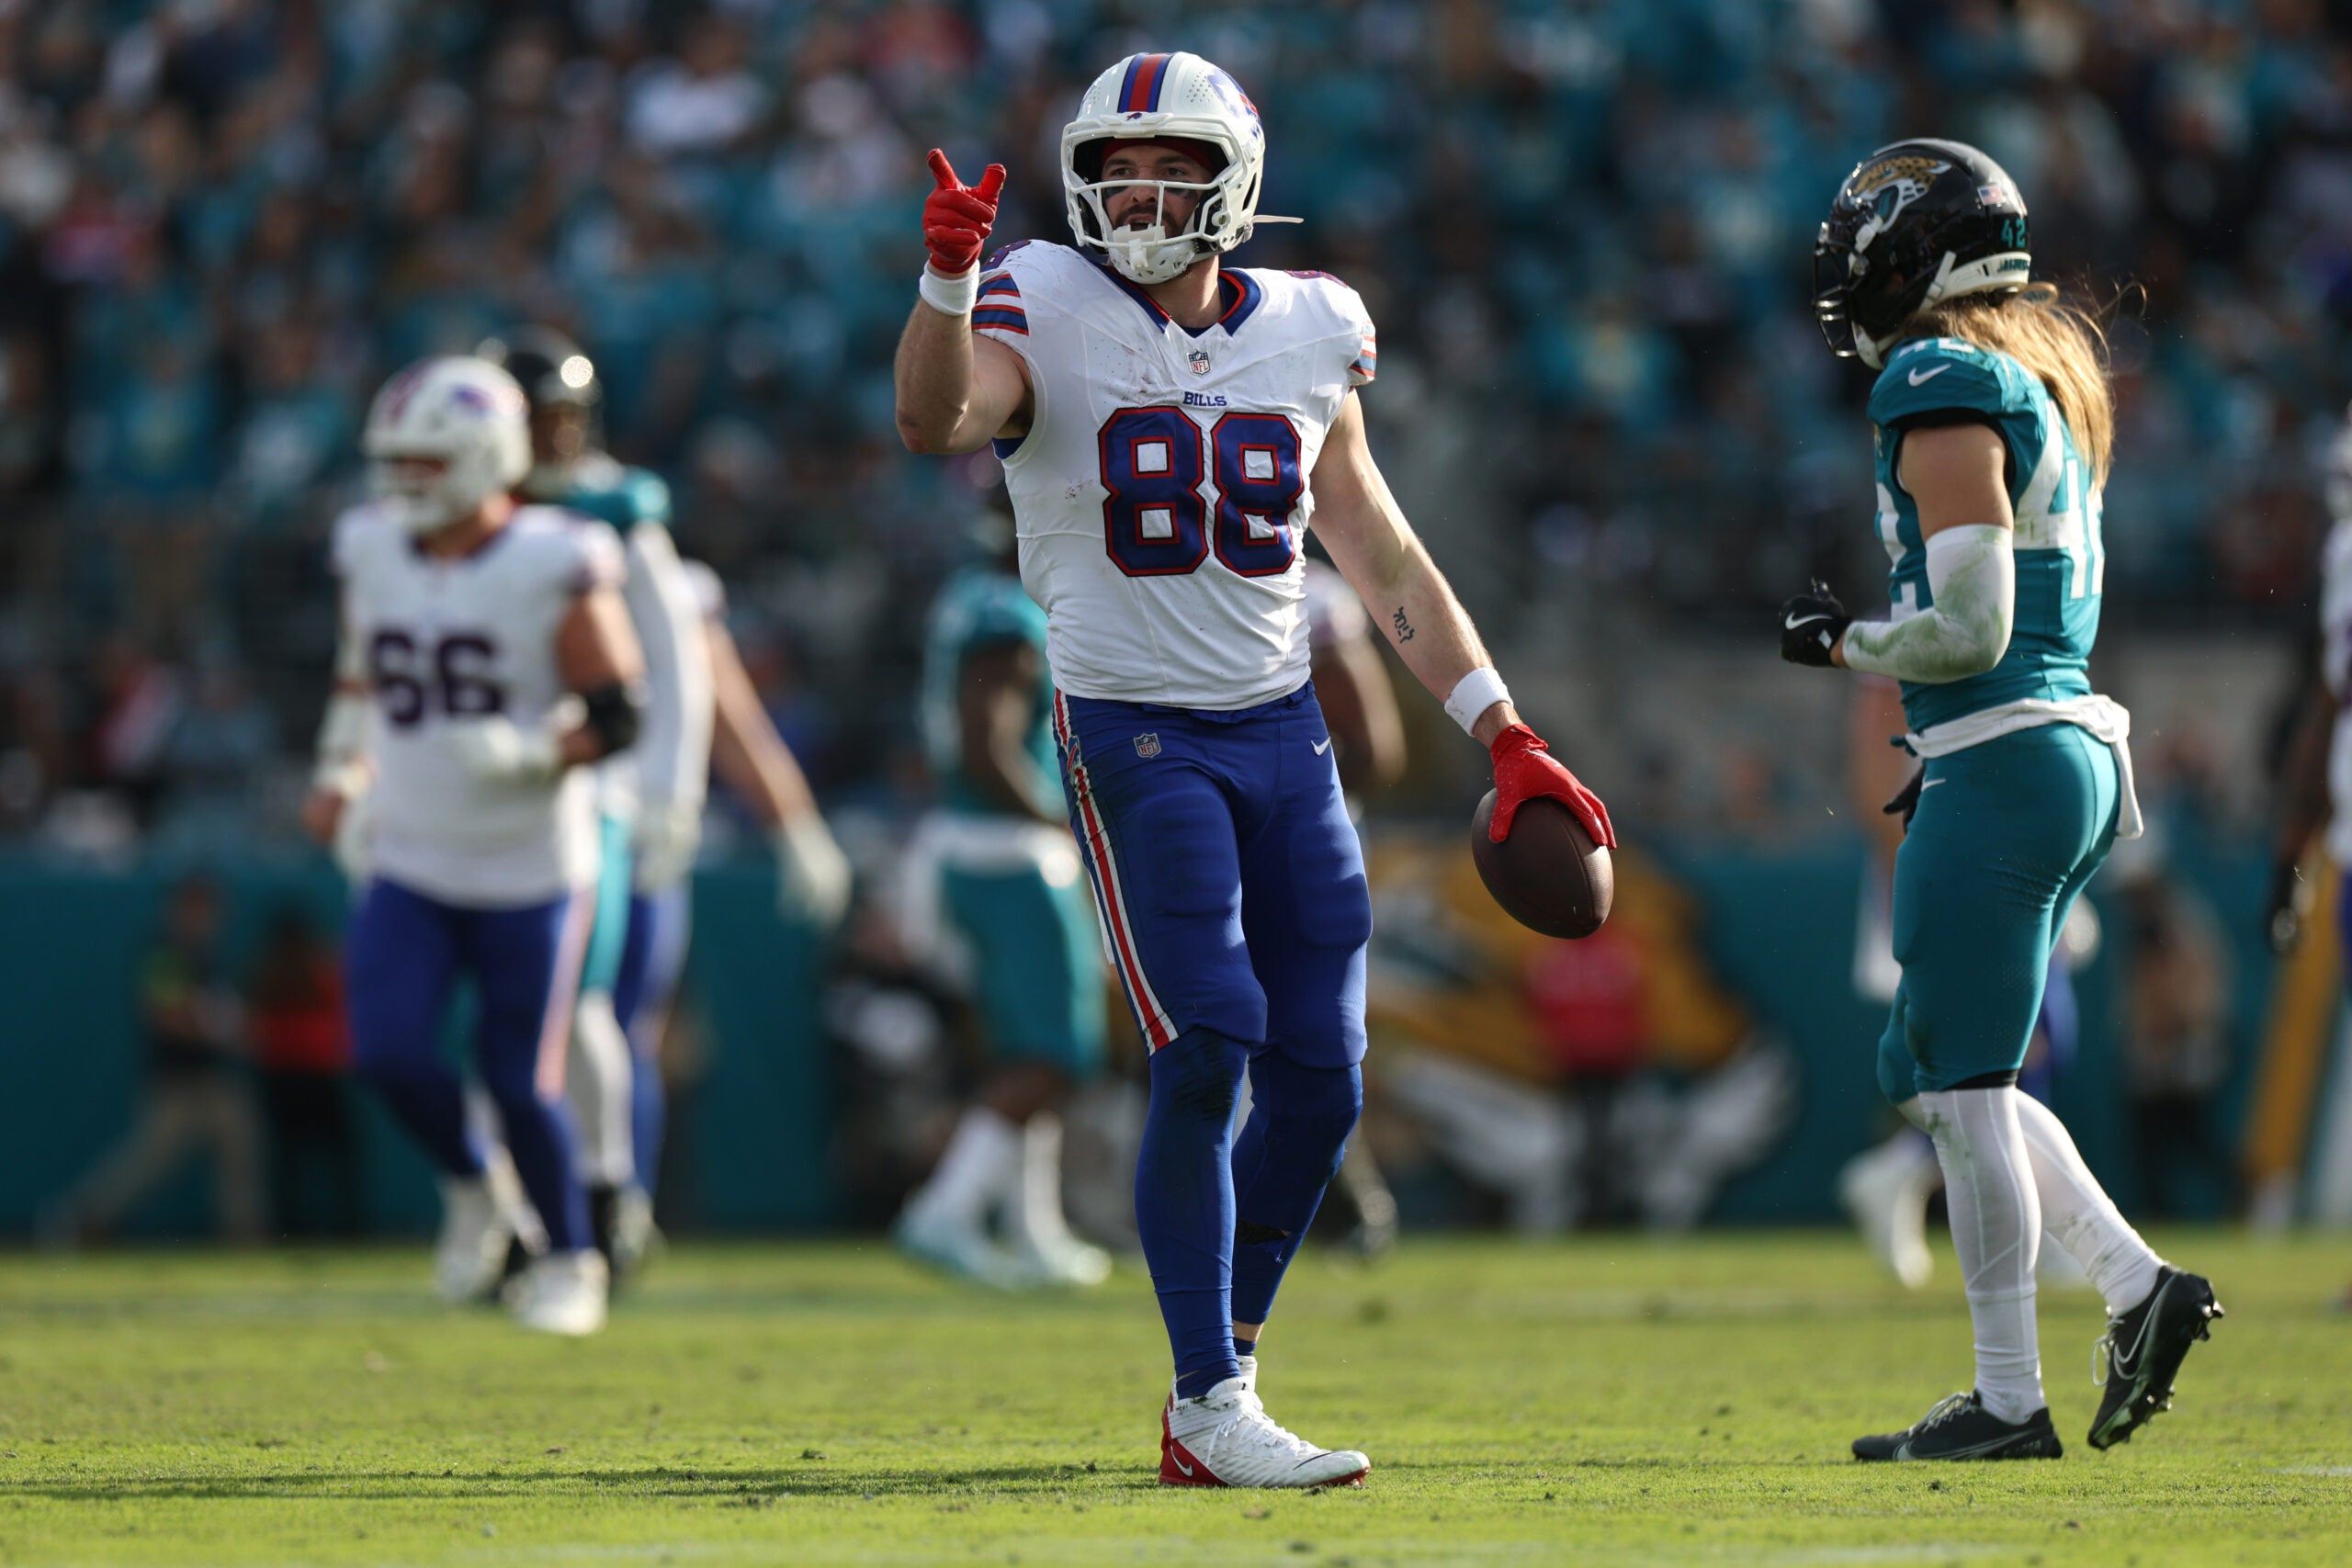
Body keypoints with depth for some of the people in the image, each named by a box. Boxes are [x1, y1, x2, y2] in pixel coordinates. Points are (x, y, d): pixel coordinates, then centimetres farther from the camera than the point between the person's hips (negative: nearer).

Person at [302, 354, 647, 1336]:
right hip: (410, 866, 4)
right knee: (387, 1052, -12)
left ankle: (567, 1262, 21)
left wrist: (526, 755, -26)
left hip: (530, 874, -4)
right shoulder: (376, 557, 3)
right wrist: (338, 774, 11)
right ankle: (472, 1185, 18)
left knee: (521, 1080, -1)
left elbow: (617, 717, -11)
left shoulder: (553, 572, -13)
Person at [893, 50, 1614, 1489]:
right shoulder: (1046, 315, -4)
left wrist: (1509, 739, 10)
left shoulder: (1302, 339, 8)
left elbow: (1388, 564, 14)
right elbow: (936, 419, -25)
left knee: (1319, 1074, 1)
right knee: (1206, 1048, -16)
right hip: (1134, 732, -5)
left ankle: (1223, 1358, 18)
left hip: (1283, 726, 5)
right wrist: (949, 277, -41)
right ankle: (1211, 1413, -13)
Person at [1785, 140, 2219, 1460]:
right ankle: (2136, 1287, 9)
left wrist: (1841, 644, -3)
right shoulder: (2048, 384, 17)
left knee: (1965, 1086, -2)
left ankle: (2010, 1400, 2)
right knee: (1933, 1075, 16)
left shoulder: (1947, 392, -13)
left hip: (2003, 762, -10)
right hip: (2077, 747, 10)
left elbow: (1969, 627, -19)